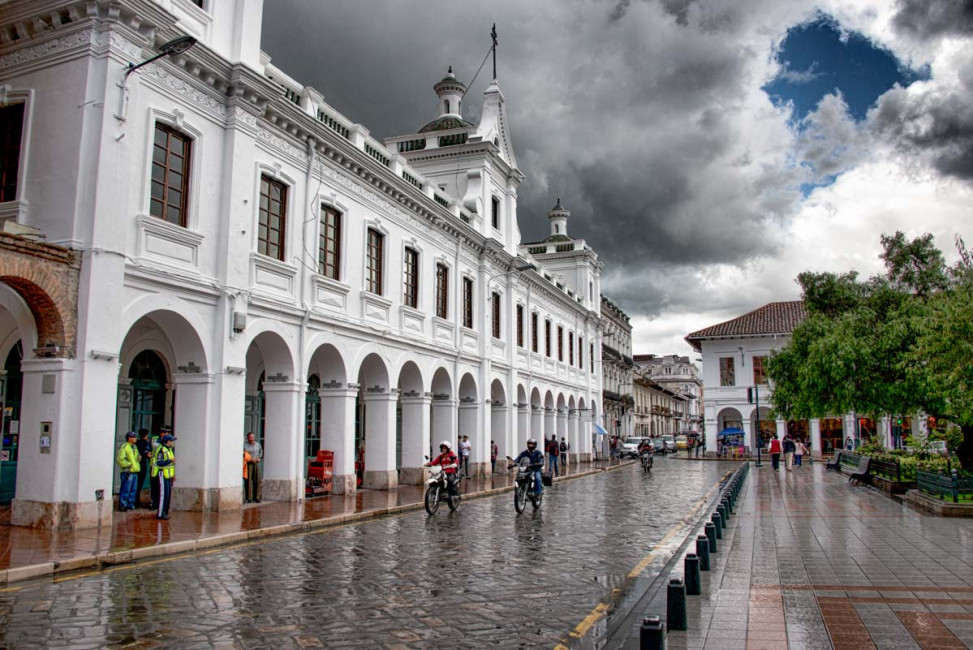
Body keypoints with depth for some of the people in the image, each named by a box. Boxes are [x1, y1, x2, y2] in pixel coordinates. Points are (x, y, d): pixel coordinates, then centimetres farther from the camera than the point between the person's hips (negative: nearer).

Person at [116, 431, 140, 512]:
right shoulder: (124, 447, -11)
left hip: (135, 471, 9)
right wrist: (129, 464, -18)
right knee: (125, 490, -6)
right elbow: (120, 459, -19)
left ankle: (130, 504, 21)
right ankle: (122, 505, 0)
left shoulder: (134, 447, 17)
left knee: (132, 490, 13)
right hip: (128, 472, -9)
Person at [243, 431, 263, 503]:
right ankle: (248, 498, 1)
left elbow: (261, 452, 26)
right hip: (248, 464, -4)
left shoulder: (258, 445, 10)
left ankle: (256, 498, 10)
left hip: (256, 464, 4)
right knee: (248, 481, -5)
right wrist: (250, 459, -16)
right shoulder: (245, 445, -6)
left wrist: (259, 458, 9)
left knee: (257, 481, 2)